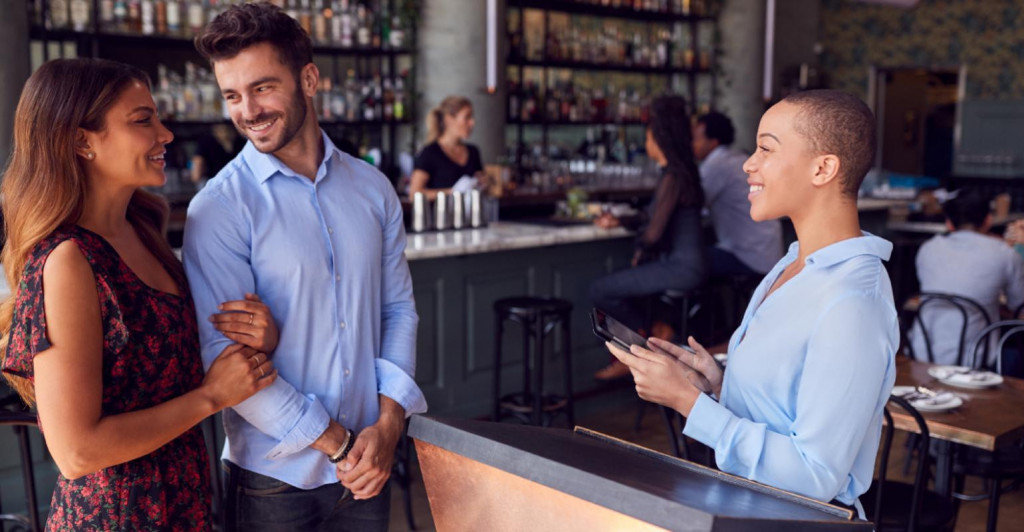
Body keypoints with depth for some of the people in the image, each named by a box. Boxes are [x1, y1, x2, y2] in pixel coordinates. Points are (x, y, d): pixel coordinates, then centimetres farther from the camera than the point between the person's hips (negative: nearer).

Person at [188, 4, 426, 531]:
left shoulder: (373, 189, 3)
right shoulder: (218, 209, -11)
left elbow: (398, 307, 5)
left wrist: (388, 424, -7)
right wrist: (338, 444, -14)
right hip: (274, 479, -3)